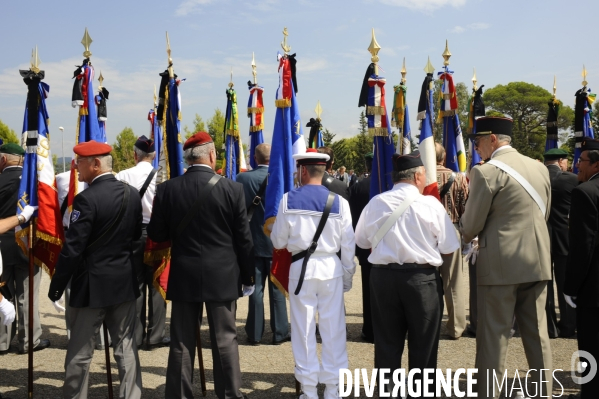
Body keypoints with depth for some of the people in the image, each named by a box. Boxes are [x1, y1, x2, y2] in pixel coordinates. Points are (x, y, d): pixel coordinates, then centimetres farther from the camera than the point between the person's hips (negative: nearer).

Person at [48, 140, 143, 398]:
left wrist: (56, 287, -8)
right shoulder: (132, 194, 2)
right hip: (125, 281, 6)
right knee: (126, 346, 13)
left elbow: (72, 249, -17)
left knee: (80, 351, 8)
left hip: (92, 285, -6)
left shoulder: (87, 198, -17)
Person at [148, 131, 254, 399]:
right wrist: (248, 277, 5)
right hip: (222, 277, -1)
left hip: (183, 276, 2)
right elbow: (243, 239, -5)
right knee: (225, 340, 9)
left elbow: (156, 234, 2)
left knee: (182, 342, 11)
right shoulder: (232, 189, -9)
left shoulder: (167, 189, -4)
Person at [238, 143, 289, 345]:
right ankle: (279, 333, 15)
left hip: (253, 241, 1)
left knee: (255, 289, 8)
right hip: (277, 242, 0)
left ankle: (255, 334, 14)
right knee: (277, 289, 8)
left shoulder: (242, 178, -7)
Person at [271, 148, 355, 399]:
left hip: (301, 269, -1)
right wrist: (348, 275, 12)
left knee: (303, 329, 9)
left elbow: (278, 241, 1)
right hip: (331, 268, 1)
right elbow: (348, 245, 0)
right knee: (333, 329, 11)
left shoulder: (289, 200, -7)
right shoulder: (339, 201, -4)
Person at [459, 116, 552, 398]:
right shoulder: (540, 168, 8)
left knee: (493, 335, 2)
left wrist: (464, 236, 12)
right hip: (538, 261, 6)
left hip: (501, 264, -6)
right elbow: (543, 215, 17)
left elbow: (471, 226, -9)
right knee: (537, 333, 15)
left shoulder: (486, 172, -12)